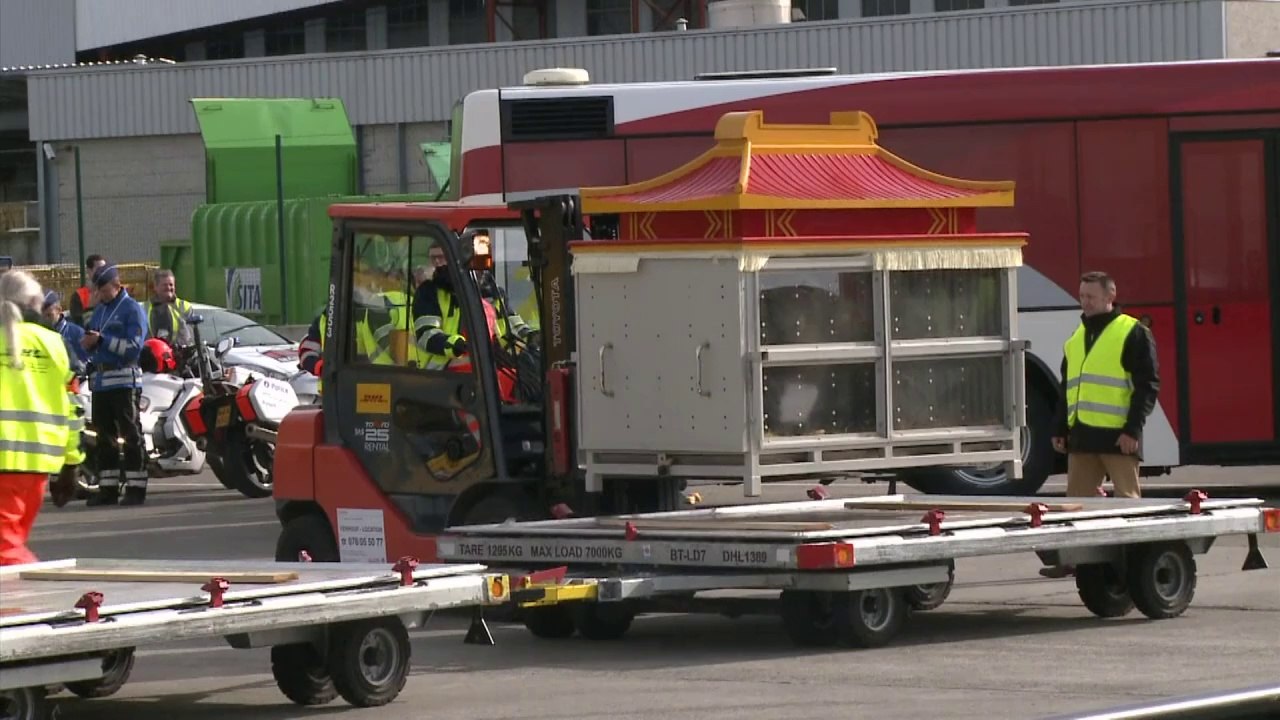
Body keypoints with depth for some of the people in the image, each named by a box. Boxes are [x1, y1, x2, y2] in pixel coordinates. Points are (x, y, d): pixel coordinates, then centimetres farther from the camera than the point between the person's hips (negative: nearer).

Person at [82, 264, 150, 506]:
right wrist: (88, 343, -2)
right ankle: (107, 487, 11)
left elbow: (134, 346, -13)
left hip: (123, 379, -8)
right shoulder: (99, 310, 20)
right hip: (100, 381, 8)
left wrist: (102, 340, -16)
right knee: (104, 436, 8)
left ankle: (136, 487, -6)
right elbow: (93, 343, 22)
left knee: (131, 434, -6)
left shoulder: (132, 309, -3)